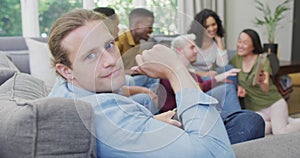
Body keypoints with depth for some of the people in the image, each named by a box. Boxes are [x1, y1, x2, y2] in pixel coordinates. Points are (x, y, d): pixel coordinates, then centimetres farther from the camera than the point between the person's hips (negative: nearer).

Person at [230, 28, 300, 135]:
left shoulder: (263, 60, -9)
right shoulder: (236, 59, 1)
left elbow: (266, 88, -20)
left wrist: (261, 82, -44)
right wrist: (239, 86, -8)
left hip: (274, 103, -3)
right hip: (255, 109, 3)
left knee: (280, 132, -28)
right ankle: (282, 122, -3)